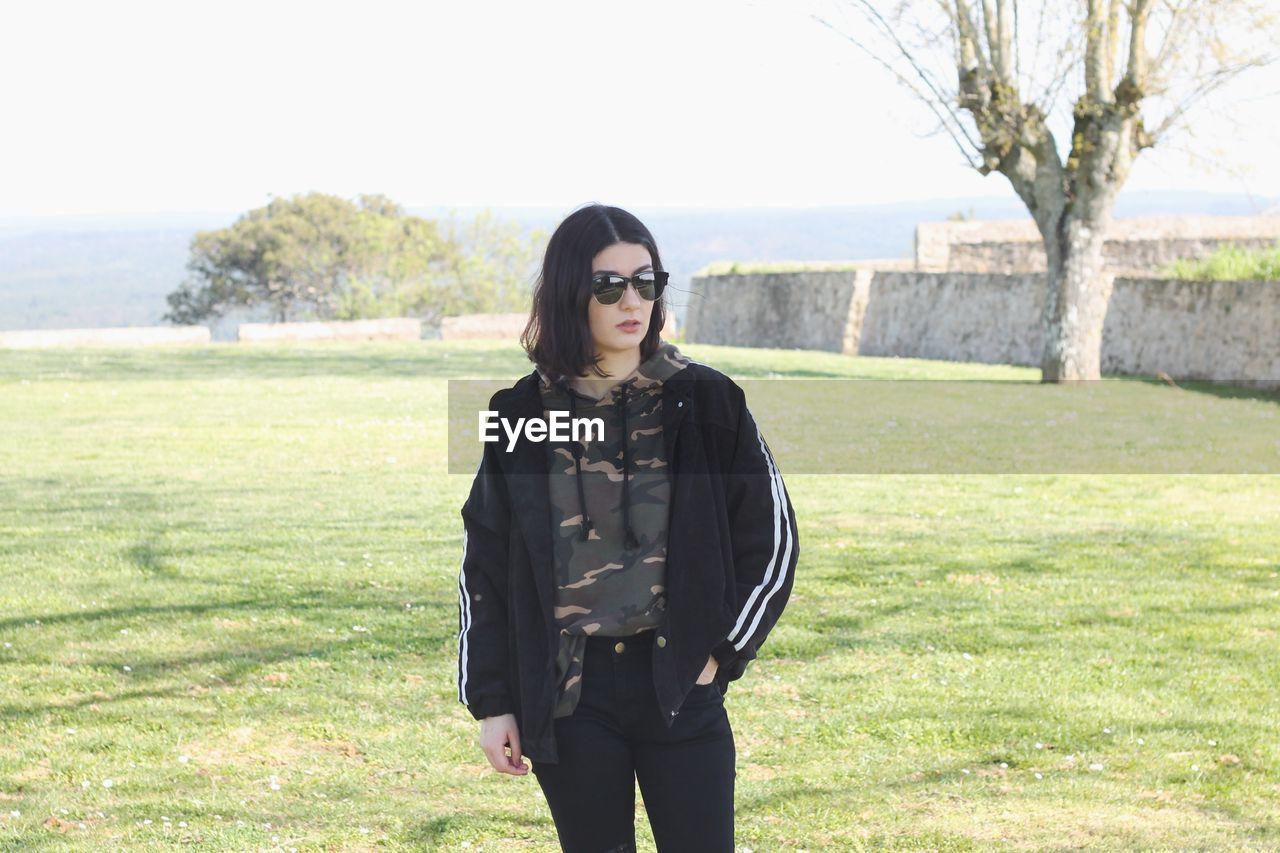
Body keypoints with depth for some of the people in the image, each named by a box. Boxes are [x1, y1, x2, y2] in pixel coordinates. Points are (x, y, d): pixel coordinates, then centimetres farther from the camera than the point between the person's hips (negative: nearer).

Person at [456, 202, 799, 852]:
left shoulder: (706, 401, -1)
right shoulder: (522, 415, 1)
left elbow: (772, 538, 4)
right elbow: (483, 567, 6)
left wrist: (723, 652, -2)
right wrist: (491, 702, 3)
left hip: (679, 686, -1)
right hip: (568, 697, 1)